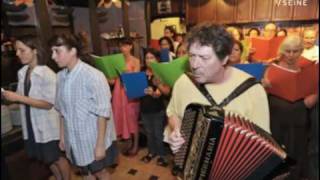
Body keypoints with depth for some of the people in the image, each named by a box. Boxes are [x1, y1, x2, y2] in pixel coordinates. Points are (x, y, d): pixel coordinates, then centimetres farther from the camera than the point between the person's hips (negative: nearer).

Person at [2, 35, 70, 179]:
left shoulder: (48, 74, -19)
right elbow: (22, 97, 10)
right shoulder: (22, 73, 2)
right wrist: (10, 96, -10)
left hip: (47, 126, -6)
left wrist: (19, 98, -24)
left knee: (57, 158, 12)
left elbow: (48, 104, -20)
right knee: (47, 159, 21)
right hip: (30, 124, 7)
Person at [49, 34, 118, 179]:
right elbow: (62, 110, 8)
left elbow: (103, 113, -19)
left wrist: (100, 144, -17)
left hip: (94, 140, -5)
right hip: (73, 140, 5)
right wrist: (62, 136, 11)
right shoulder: (60, 77, -1)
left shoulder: (93, 76, -21)